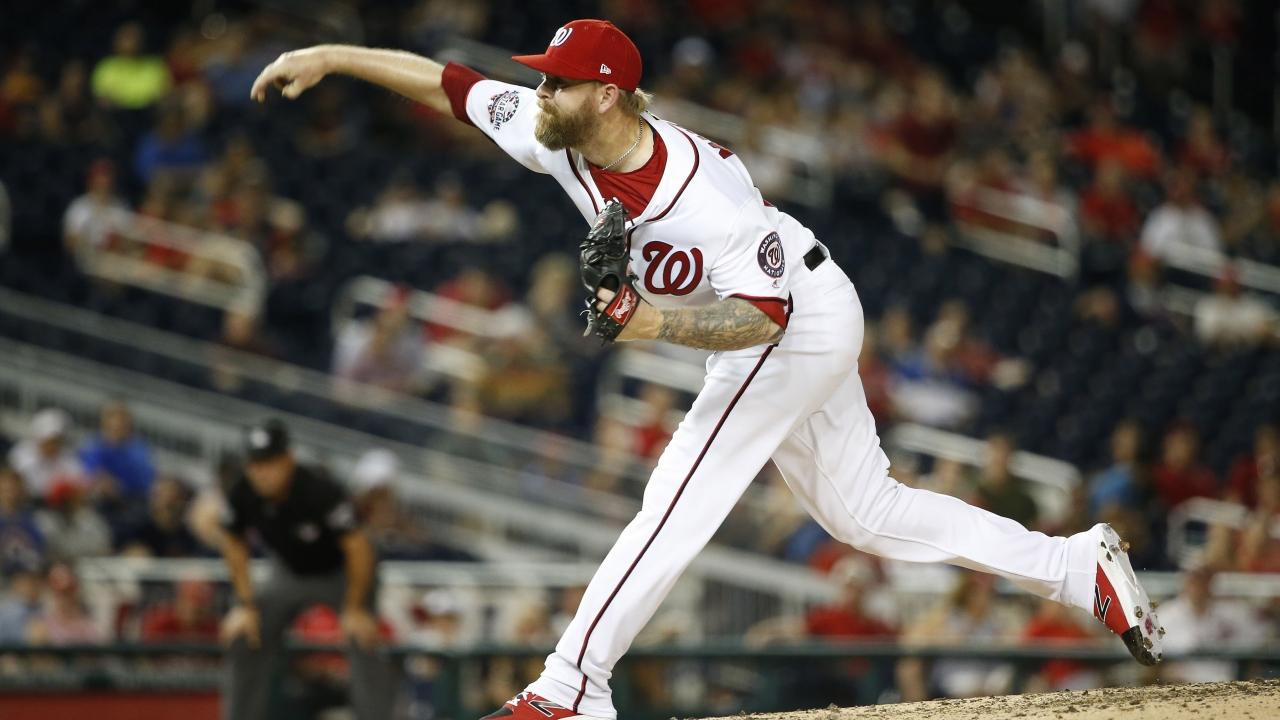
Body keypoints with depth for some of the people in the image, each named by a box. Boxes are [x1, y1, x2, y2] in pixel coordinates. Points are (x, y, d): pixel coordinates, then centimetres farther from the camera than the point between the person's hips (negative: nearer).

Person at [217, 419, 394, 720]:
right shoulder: (242, 495, -22)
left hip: (341, 572, -5)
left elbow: (358, 548, -29)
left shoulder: (320, 490, -36)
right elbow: (234, 543, -2)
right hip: (289, 575, 5)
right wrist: (245, 604, -4)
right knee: (245, 644, -1)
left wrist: (355, 610, -25)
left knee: (363, 643, -24)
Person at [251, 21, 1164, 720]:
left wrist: (658, 323, -46)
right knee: (865, 510, 15)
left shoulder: (705, 196, -35)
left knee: (679, 502, -15)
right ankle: (1082, 567, 19)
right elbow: (447, 83, -5)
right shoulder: (555, 133, -14)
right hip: (795, 337, 9)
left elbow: (763, 316, -33)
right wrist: (329, 57, -9)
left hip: (803, 322, -9)